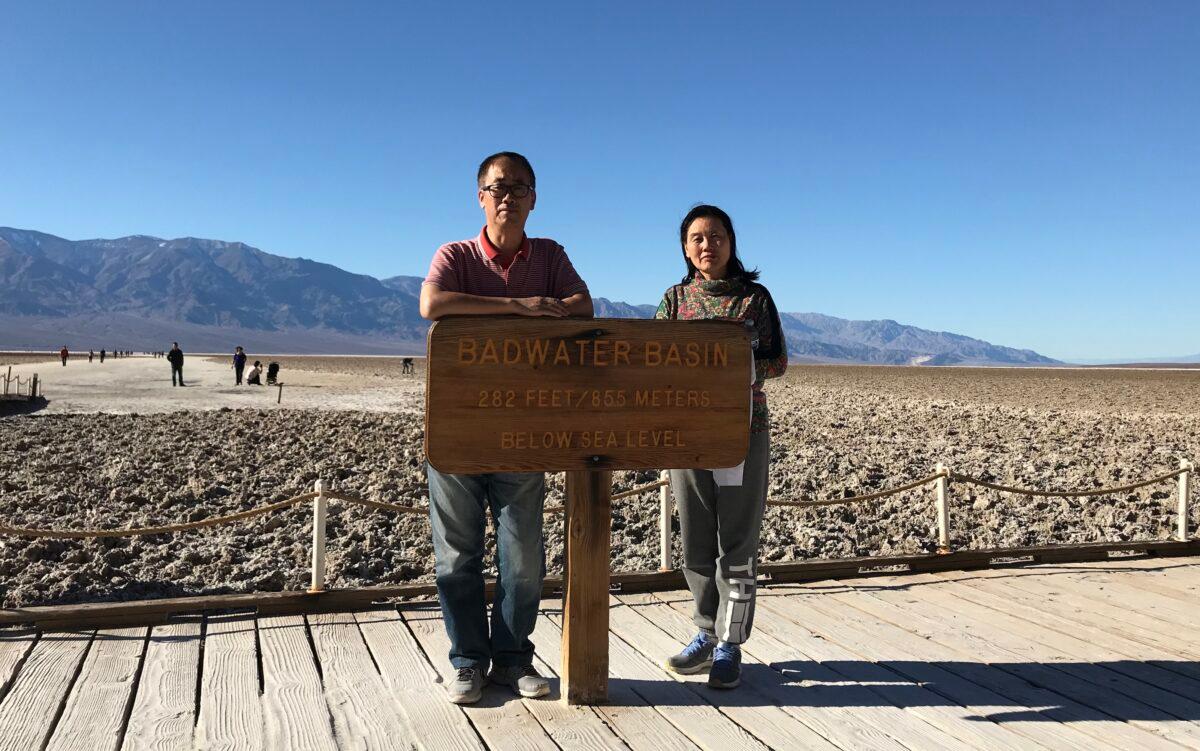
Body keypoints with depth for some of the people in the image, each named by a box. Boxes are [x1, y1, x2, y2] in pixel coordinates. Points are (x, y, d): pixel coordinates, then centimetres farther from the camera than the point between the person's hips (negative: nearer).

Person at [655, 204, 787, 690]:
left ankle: (730, 645, 10)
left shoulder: (755, 296, 4)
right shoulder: (677, 298, 8)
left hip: (744, 430, -2)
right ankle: (707, 634, 23)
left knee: (737, 541, 1)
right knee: (696, 541, 8)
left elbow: (778, 360, 4)